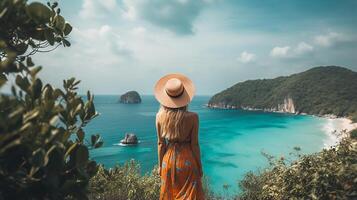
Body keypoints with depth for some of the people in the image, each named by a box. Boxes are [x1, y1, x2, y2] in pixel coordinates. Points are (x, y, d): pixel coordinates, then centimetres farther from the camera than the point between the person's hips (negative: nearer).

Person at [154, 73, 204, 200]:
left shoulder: (160, 116, -9)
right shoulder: (192, 117, -17)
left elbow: (161, 143, -2)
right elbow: (194, 144, -10)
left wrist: (160, 165, 10)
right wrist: (199, 167, 3)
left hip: (168, 160, 3)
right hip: (187, 160, -3)